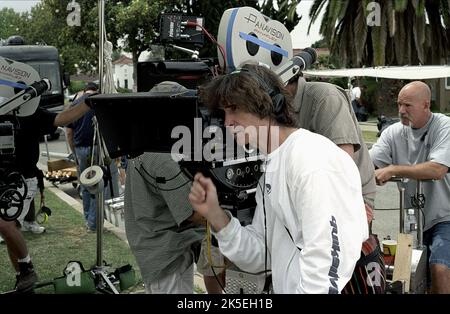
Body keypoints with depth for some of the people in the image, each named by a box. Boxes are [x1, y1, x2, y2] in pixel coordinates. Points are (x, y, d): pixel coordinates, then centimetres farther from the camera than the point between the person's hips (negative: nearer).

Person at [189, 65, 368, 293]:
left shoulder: (311, 156, -16)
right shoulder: (270, 170, 11)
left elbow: (327, 254, -22)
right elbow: (259, 257, 9)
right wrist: (214, 214, -2)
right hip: (288, 288, 7)